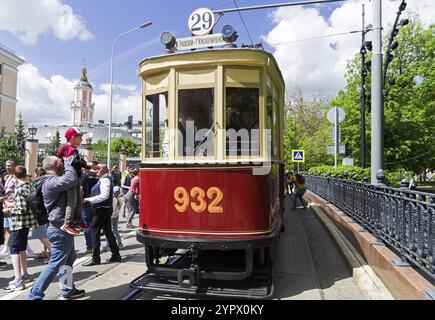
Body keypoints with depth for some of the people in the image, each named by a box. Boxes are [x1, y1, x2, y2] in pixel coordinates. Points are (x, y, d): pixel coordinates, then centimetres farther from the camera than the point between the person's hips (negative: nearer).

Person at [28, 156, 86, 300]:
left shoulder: (54, 180, 13)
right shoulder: (51, 182, -22)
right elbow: (71, 180, -37)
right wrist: (68, 162, -21)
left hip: (62, 228, 11)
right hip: (61, 230, -11)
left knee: (69, 259, 21)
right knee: (55, 263, -3)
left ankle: (68, 290, 34)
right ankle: (35, 295, 7)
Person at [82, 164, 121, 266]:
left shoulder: (104, 180, -15)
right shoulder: (104, 179, 16)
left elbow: (104, 195, -25)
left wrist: (89, 199, -20)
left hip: (102, 209, -10)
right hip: (106, 208, 10)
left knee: (94, 231, -6)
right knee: (108, 231, 13)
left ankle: (95, 258, 0)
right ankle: (116, 255, 20)